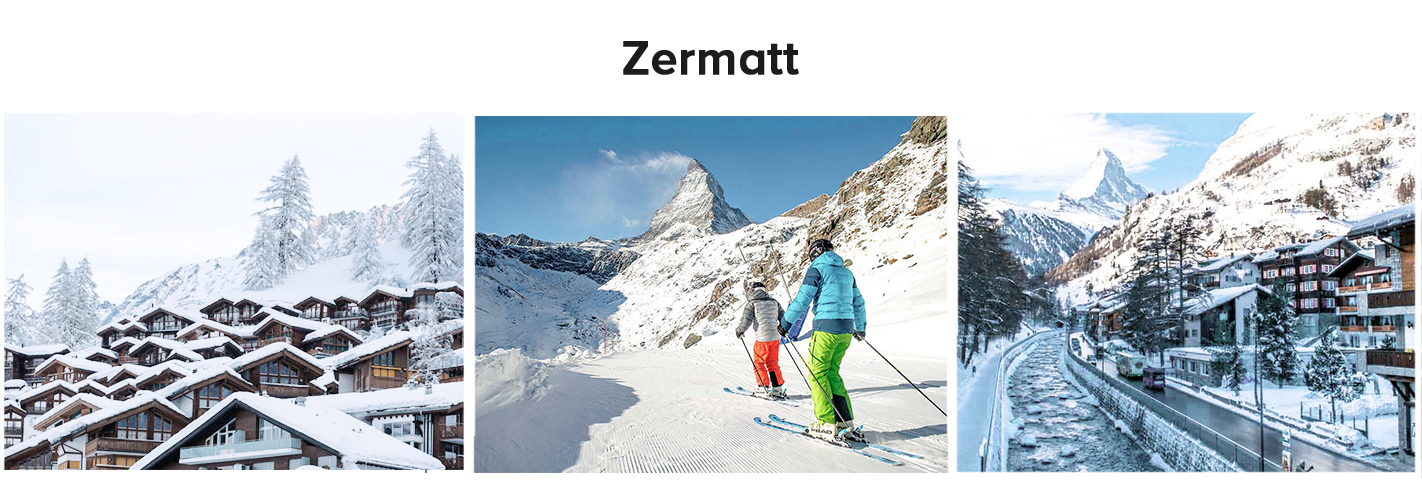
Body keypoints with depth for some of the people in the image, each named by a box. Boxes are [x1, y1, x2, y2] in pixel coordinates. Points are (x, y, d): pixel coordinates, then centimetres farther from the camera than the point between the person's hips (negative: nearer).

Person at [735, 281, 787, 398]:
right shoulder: (774, 302, 10)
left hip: (762, 338, -5)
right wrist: (782, 330, 33)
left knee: (759, 363, 9)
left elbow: (746, 321, -9)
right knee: (773, 364, 14)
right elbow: (783, 317, 14)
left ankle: (764, 387, 3)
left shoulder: (752, 304, -4)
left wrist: (739, 331, 10)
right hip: (775, 337, 5)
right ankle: (778, 388, 11)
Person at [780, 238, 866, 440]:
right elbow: (858, 302, 26)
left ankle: (826, 424, -5)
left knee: (817, 373, 0)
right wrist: (860, 328, 40)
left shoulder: (817, 268, -3)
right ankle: (845, 420, 12)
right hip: (846, 329, 7)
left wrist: (785, 322, 0)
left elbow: (803, 298, -9)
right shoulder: (846, 272, 18)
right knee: (832, 372, 16)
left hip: (826, 327, -7)